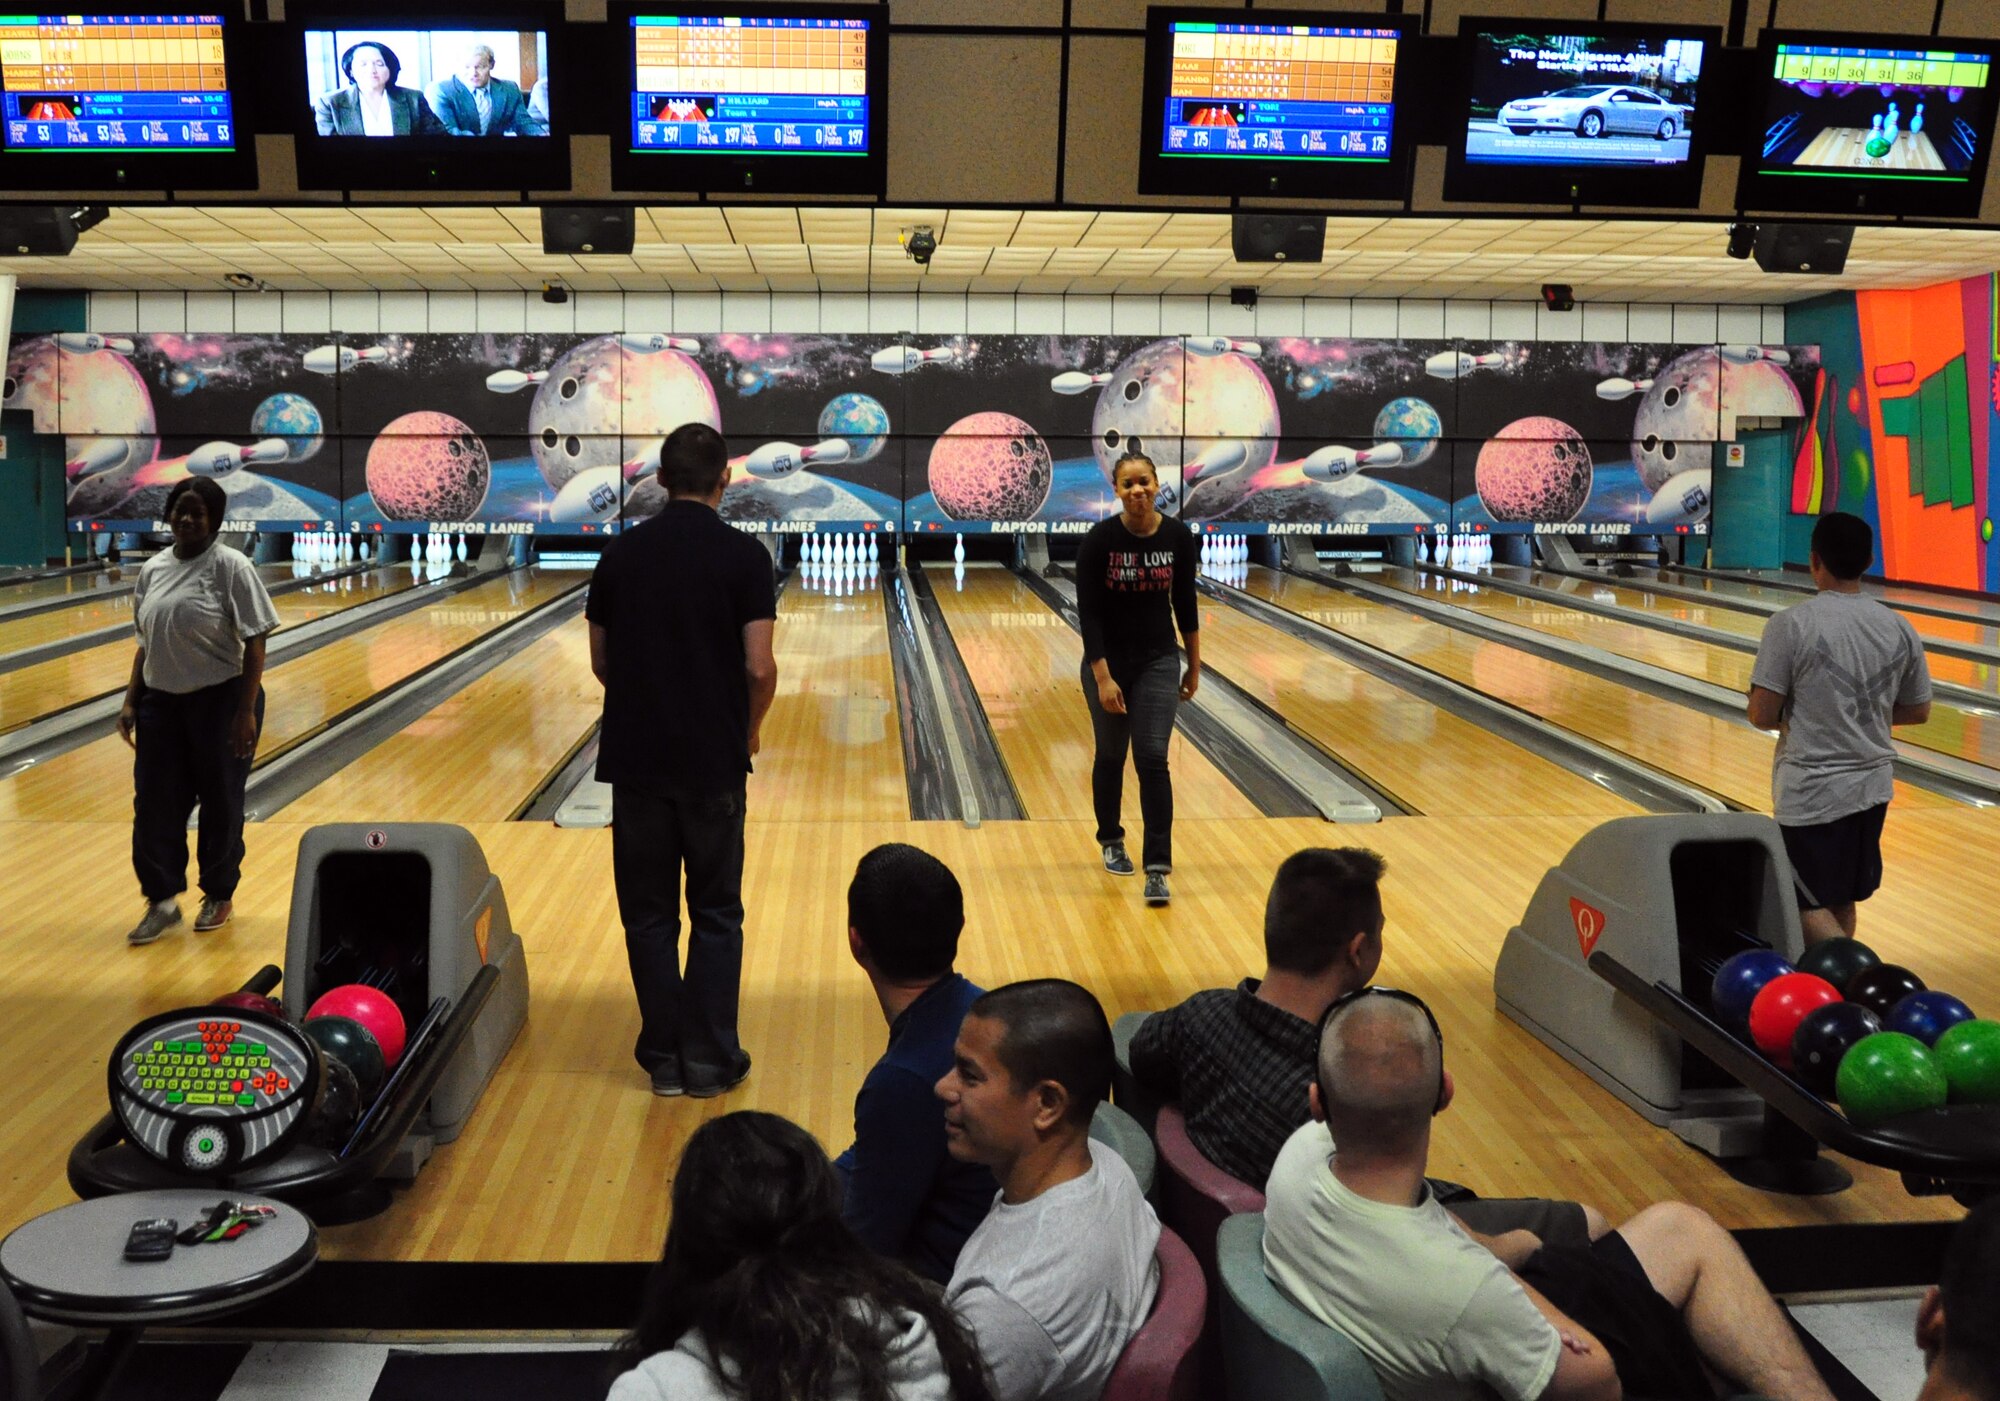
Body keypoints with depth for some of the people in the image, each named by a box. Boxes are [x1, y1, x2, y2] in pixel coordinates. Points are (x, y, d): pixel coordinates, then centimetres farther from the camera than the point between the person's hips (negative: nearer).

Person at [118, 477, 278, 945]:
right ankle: (162, 900, 15)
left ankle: (219, 896, 22)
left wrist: (246, 712, -17)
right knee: (155, 802, 4)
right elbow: (147, 644, 14)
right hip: (161, 702, 6)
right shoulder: (152, 570, 8)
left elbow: (254, 644, -13)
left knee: (221, 803, 6)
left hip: (219, 701, -5)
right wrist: (131, 702, 9)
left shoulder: (231, 567, -11)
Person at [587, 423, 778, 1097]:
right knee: (715, 914, 9)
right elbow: (759, 667, -13)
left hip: (635, 759, 2)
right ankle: (709, 1059, 13)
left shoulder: (622, 553, 2)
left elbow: (601, 661, 7)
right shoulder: (742, 555, -8)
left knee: (648, 913, 11)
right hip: (712, 761, -2)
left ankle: (663, 1056, 17)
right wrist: (749, 730, 6)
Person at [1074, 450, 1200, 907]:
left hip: (1158, 660, 1)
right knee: (1111, 756, 13)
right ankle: (1111, 842, 36)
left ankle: (1157, 869, -8)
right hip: (1108, 660, -1)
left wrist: (1194, 666, 9)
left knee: (1152, 758, -9)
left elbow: (1185, 604, 4)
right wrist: (1102, 677, -20)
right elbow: (1088, 612, -15)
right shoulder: (1100, 539, -15)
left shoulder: (1179, 537, -8)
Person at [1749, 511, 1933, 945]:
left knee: (1811, 905, 4)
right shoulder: (1900, 629, 0)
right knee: (1842, 900, 19)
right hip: (1872, 785, 5)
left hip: (1811, 792, -5)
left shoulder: (1790, 625, -16)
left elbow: (1762, 716, -16)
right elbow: (1917, 712, 8)